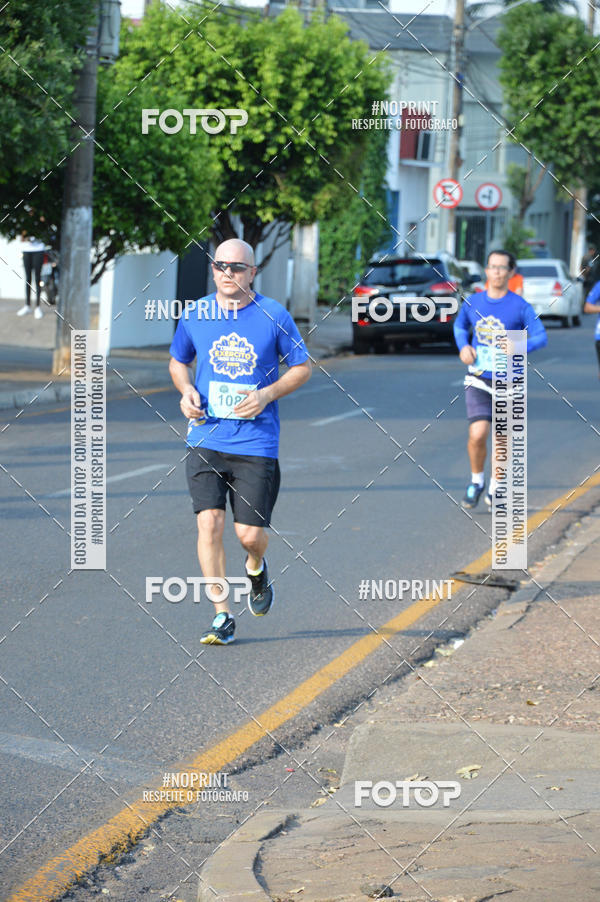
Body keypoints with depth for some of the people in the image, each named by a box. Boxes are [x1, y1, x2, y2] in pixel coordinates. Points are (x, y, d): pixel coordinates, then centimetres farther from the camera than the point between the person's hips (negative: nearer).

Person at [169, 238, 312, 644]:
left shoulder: (274, 316, -3)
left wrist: (266, 395, -11)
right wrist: (186, 391, -2)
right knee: (209, 523, -10)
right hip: (206, 439, 2)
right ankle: (222, 617, -1)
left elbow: (302, 367, 5)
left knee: (250, 533, -3)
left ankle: (256, 566, 36)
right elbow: (178, 362, 20)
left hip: (256, 441, -2)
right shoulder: (196, 315, 3)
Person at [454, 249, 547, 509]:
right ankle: (476, 481, 10)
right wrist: (463, 346, 1)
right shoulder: (473, 302, 3)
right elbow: (460, 326, 22)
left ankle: (495, 488, 32)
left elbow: (541, 336, -8)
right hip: (478, 380, 1)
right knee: (478, 435, -16)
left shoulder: (520, 306, -6)